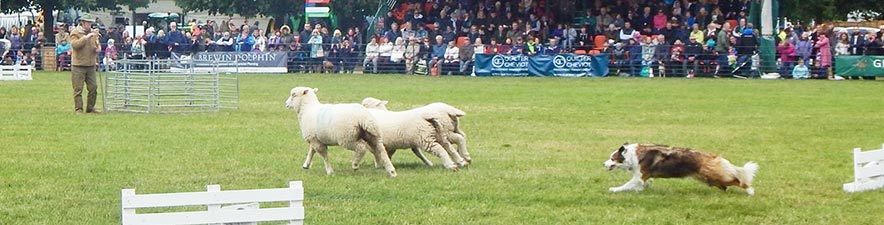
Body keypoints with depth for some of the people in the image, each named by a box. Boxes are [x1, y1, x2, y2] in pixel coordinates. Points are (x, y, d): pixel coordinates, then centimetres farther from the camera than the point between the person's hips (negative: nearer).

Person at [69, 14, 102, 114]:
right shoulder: (75, 33, -5)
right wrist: (86, 37, -24)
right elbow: (74, 44, -22)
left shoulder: (93, 32, 13)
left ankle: (90, 108, 16)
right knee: (78, 89, -3)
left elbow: (98, 45, 24)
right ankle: (78, 109, 1)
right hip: (78, 66, -6)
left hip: (91, 65, 6)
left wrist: (98, 48, 0)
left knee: (93, 88, 6)